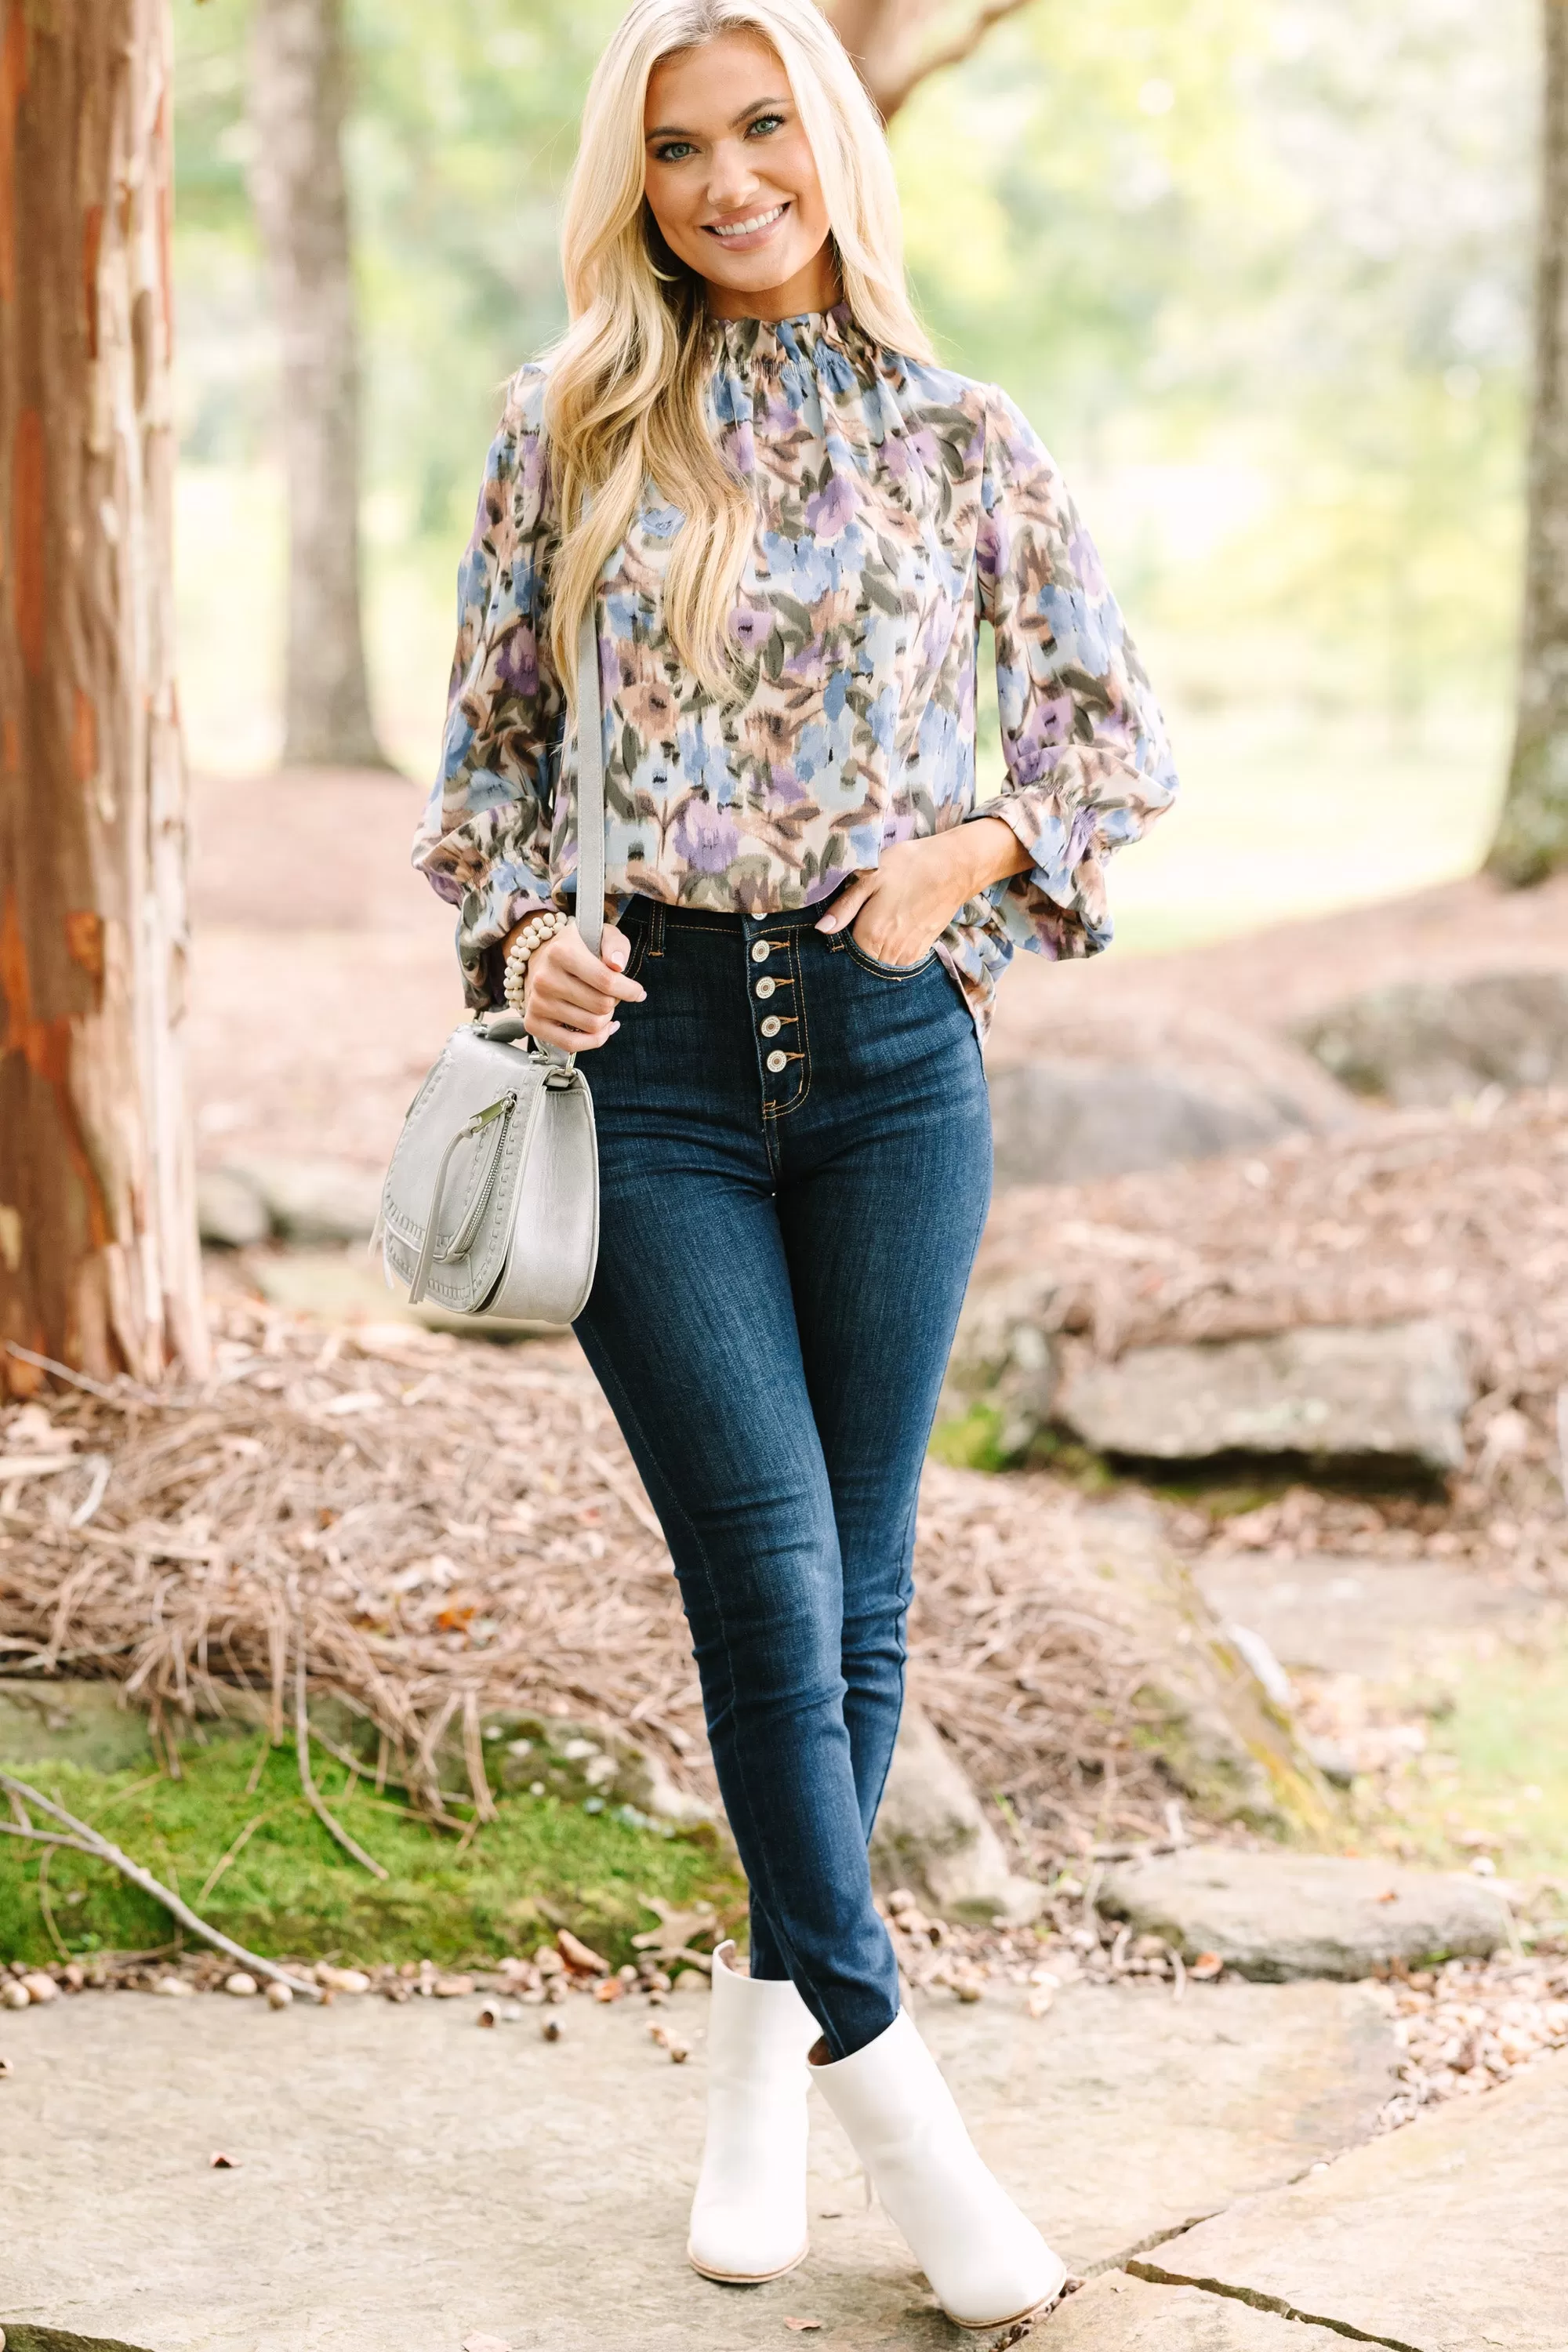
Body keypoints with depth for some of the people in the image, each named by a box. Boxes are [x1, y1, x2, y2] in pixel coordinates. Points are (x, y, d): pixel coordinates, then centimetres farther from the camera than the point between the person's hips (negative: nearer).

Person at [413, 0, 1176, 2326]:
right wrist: (521, 928, -6)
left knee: (852, 1584, 7)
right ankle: (882, 2069, 1)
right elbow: (492, 735, 11)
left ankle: (775, 2017, 25)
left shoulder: (958, 436, 5)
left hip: (890, 1048, 1)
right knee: (769, 1567, -8)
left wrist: (972, 858, -5)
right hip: (652, 1047, -1)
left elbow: (1119, 733, 11)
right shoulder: (570, 429, 5)